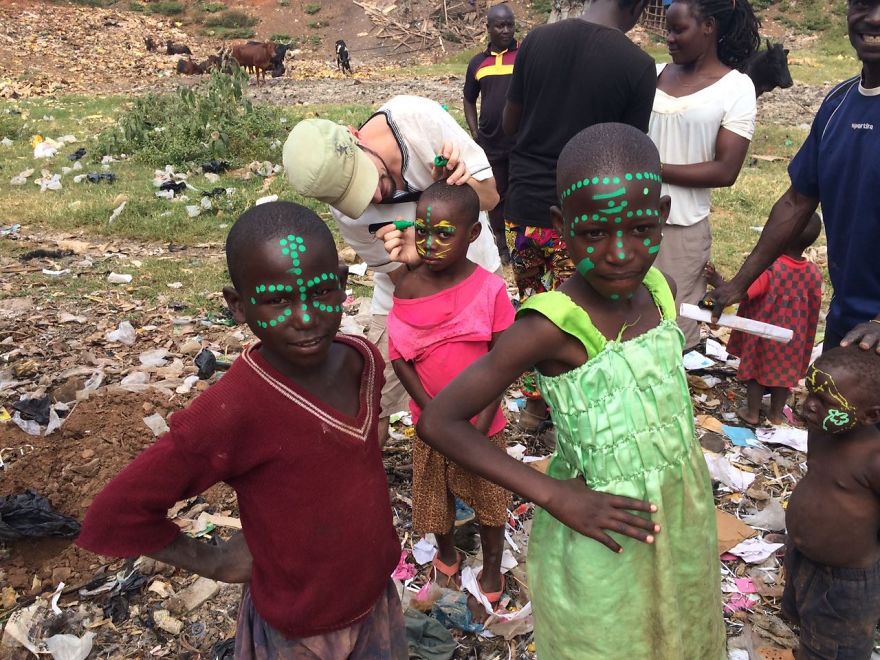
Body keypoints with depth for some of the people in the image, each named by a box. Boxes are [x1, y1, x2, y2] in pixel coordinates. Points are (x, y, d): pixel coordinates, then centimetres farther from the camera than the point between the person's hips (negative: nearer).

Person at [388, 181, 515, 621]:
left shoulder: (489, 289, -17)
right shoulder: (407, 288, -11)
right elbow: (398, 355, -8)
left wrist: (480, 423, -16)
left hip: (481, 421, -2)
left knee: (488, 500, 15)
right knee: (433, 498, 20)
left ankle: (491, 575, 39)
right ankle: (447, 558, 49)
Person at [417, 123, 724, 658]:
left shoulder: (659, 289, -8)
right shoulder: (553, 324, -27)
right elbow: (439, 423, -26)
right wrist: (554, 496, -27)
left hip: (683, 520, 6)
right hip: (603, 546, -6)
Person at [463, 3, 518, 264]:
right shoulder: (478, 63, 8)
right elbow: (469, 100, 17)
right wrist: (475, 133, 6)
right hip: (491, 143, 3)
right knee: (496, 194, 13)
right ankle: (501, 245, 28)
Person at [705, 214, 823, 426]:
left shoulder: (769, 268, -26)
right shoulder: (814, 273, -11)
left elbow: (743, 293, -32)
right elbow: (814, 310, -2)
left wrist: (719, 283, -23)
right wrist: (806, 337, 11)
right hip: (792, 337, 4)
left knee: (756, 371, 15)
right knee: (784, 374, 20)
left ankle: (752, 413, 29)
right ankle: (776, 414, 35)